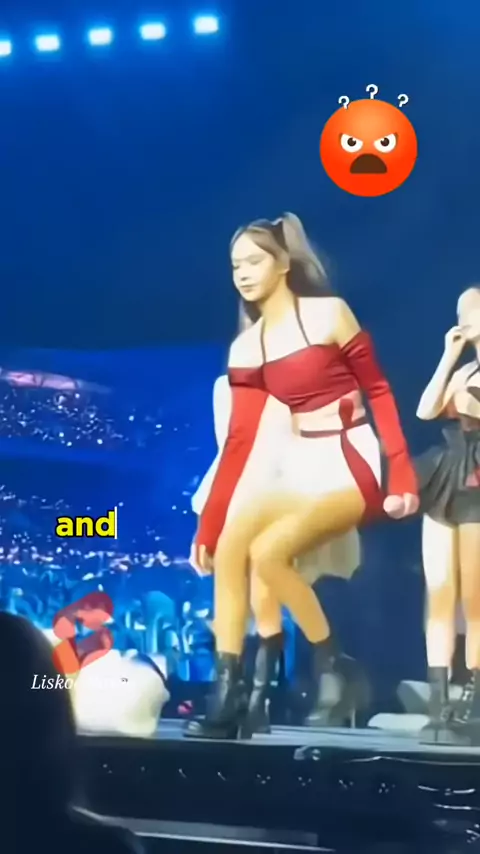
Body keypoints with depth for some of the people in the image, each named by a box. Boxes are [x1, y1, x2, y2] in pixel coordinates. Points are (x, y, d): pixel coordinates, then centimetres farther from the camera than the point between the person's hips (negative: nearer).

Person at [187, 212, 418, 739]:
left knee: (267, 551, -24)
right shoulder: (245, 349, 7)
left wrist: (403, 476, -10)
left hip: (351, 464, -6)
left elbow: (378, 390, -3)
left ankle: (331, 667, -3)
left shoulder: (329, 314, -6)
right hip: (300, 466, 6)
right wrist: (207, 525, 4)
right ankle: (226, 702, -7)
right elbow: (239, 442, 6)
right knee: (229, 548, -12)